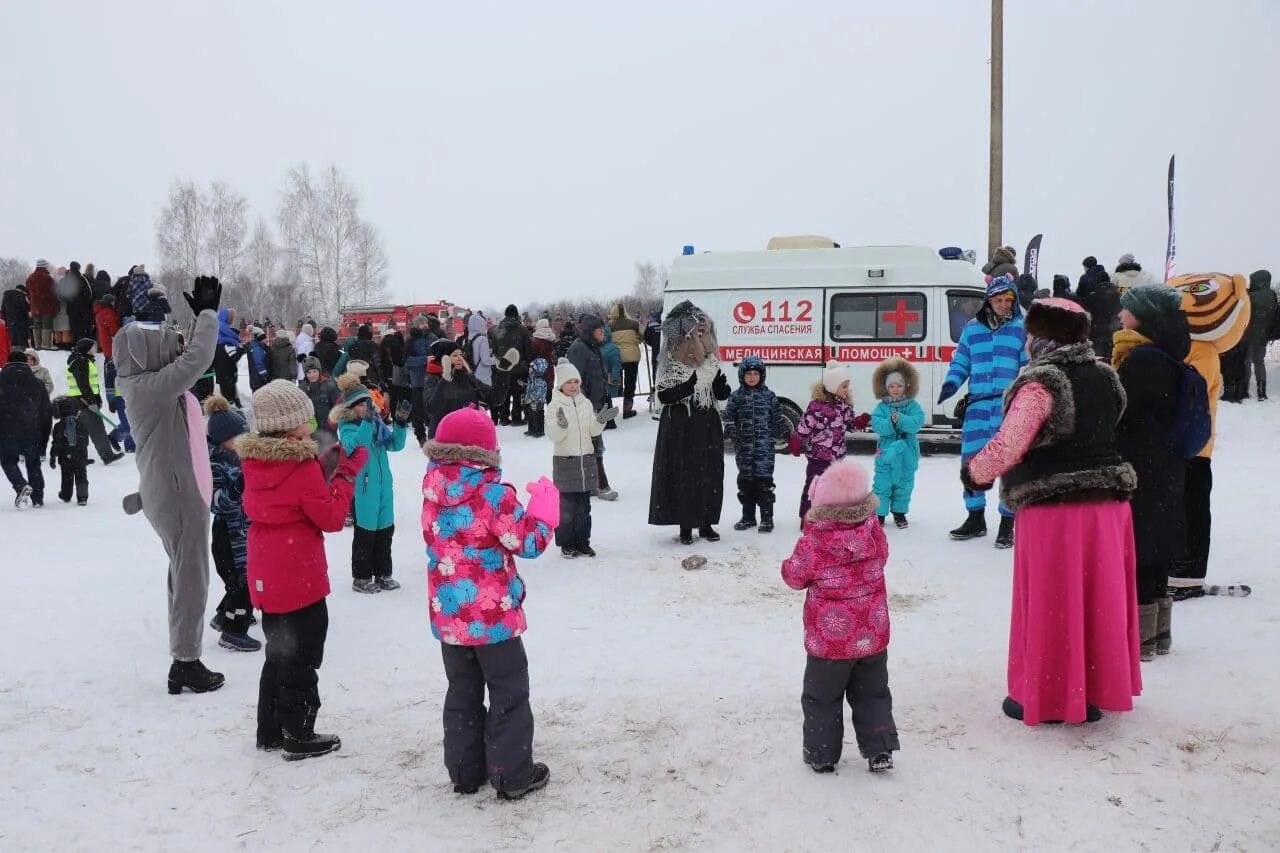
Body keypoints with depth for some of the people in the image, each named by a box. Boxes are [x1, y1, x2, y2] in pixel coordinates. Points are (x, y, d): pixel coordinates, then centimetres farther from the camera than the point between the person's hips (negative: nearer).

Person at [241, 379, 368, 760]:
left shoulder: (255, 461, 4)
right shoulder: (303, 467, -19)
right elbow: (332, 517, -15)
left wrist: (326, 467, 6)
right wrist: (346, 474, -8)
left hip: (266, 579, 8)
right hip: (300, 580, -8)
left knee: (279, 653, 21)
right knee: (302, 659, 5)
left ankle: (270, 731, 29)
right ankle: (299, 738, 14)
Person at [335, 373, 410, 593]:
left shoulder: (377, 421, 7)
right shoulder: (347, 426, -10)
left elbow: (395, 444, 6)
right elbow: (353, 445, -30)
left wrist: (400, 422, -9)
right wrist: (367, 420, -39)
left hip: (384, 484, 6)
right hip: (362, 488, -6)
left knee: (385, 529, 13)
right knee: (365, 532, 1)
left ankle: (383, 573, 27)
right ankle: (361, 578, 15)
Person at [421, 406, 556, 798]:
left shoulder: (432, 494, -2)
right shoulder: (494, 495, -19)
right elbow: (528, 543, -13)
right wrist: (544, 507, 3)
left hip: (448, 615, 6)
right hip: (493, 615, -5)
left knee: (462, 694, 18)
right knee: (508, 694, 8)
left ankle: (465, 771, 26)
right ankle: (513, 775, 14)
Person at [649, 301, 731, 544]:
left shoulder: (711, 364, 7)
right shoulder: (670, 367, -6)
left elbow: (722, 395, 9)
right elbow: (664, 396, -14)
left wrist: (721, 383, -14)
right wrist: (689, 385, -26)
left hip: (708, 429, 4)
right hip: (680, 431, -4)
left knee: (710, 476, 6)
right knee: (682, 477, -2)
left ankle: (706, 523, 20)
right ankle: (686, 526, 9)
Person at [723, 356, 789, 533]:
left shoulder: (769, 396, 6)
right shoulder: (736, 397, 6)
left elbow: (778, 418, 11)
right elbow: (729, 417, 4)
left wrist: (787, 432, 4)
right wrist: (730, 430, -13)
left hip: (764, 446, -1)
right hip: (743, 447, 2)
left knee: (764, 480, -5)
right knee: (745, 480, 8)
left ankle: (766, 517, 3)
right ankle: (748, 517, 19)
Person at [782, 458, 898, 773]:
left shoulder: (812, 544, -20)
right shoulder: (875, 534, -10)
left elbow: (794, 577, -5)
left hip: (828, 641, -3)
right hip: (873, 637, 3)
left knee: (822, 699, 14)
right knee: (872, 695, 19)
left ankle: (822, 754, 21)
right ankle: (880, 750, 20)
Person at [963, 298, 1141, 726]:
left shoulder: (1041, 384, -16)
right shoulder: (1105, 377, 9)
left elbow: (1008, 447, -19)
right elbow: (1102, 434, 16)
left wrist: (974, 472, -4)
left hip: (1053, 510, -7)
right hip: (1109, 503, 7)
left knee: (1050, 604, 5)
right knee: (1098, 601, 15)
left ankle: (1042, 696, 14)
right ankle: (1094, 691, 26)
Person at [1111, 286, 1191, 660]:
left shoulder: (1142, 360, -19)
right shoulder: (1167, 358, 12)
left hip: (1137, 473, -10)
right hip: (1164, 471, 10)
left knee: (1134, 551, -3)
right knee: (1153, 551, 16)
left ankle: (1138, 636, 3)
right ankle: (1158, 631, 26)